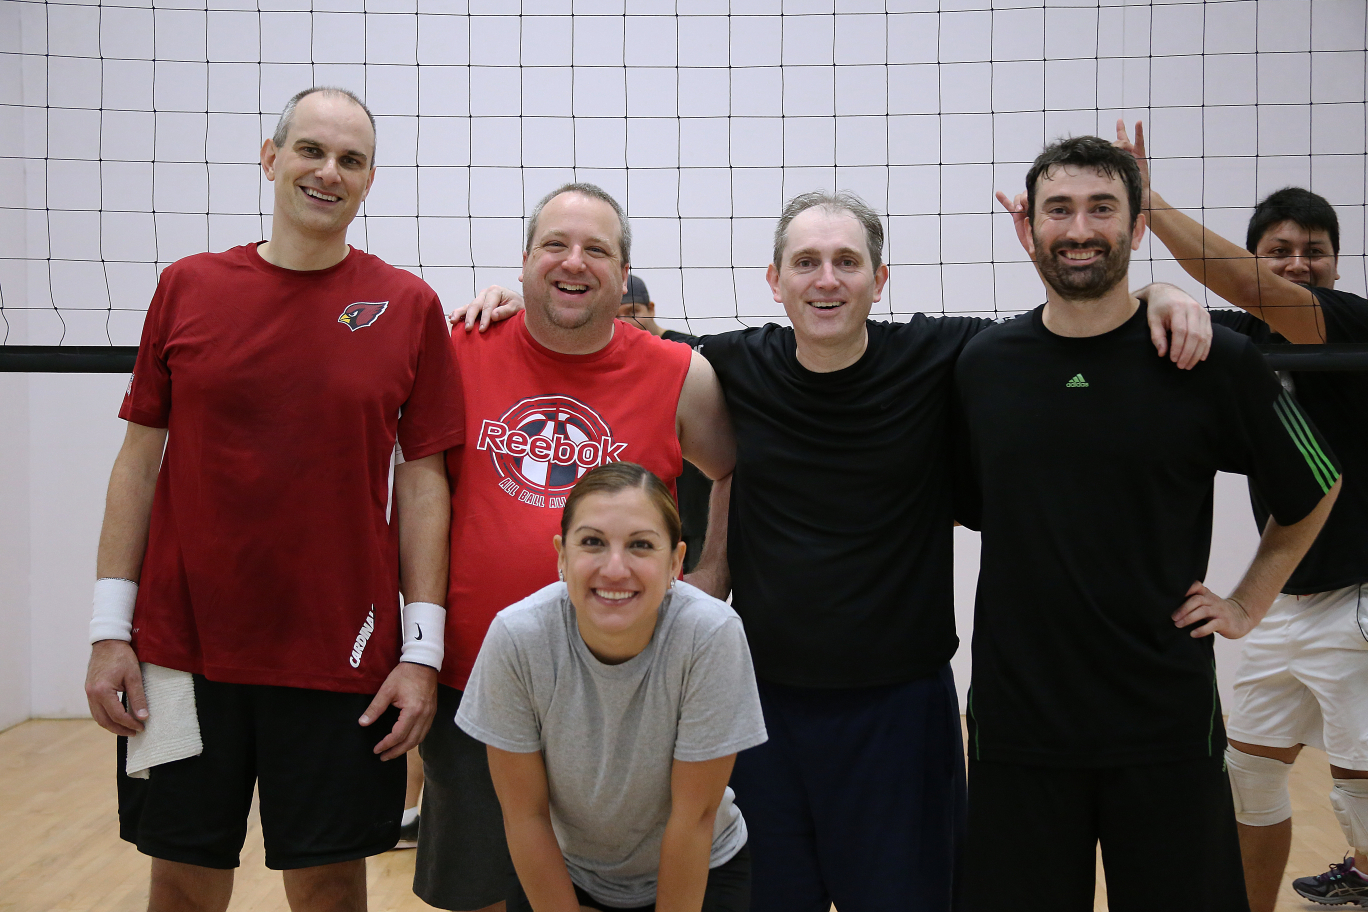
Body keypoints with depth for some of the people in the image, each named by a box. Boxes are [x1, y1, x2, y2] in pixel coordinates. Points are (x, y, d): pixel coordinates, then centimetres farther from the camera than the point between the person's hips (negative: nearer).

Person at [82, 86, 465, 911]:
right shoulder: (187, 287, 4)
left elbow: (424, 480, 0)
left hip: (341, 658, -1)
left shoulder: (409, 307, 0)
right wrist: (111, 628, 1)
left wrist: (421, 650, -6)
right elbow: (140, 458, 6)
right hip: (183, 651, 1)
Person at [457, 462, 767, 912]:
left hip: (699, 872, -1)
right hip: (564, 871, 2)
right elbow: (525, 813, -13)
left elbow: (694, 816, -19)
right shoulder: (517, 636, -25)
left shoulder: (712, 634, -29)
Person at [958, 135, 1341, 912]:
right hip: (1017, 722, 2)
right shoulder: (983, 364, 1)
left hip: (1166, 724, -1)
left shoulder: (1217, 363, -5)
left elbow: (1314, 490, 9)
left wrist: (1249, 603, 6)